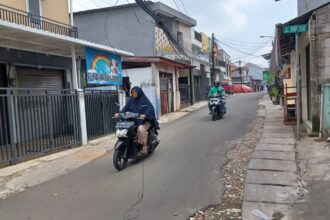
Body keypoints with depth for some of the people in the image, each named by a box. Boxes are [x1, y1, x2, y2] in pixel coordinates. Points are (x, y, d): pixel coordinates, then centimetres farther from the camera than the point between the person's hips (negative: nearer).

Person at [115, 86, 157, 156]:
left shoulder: (144, 99, -6)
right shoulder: (130, 100, 7)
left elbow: (151, 108, -17)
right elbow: (126, 108, 1)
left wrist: (145, 115, -35)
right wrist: (119, 113, -18)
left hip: (145, 121, -5)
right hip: (134, 121, 5)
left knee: (141, 129, -33)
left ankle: (144, 147, -17)